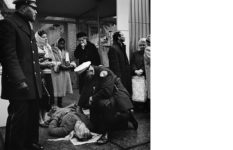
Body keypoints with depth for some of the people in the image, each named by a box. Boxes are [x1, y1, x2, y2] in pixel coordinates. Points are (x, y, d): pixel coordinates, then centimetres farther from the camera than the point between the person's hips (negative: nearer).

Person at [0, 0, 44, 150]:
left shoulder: (28, 26, 21)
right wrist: (19, 80, -23)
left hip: (33, 84, 9)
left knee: (33, 118, 15)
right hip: (21, 86, -8)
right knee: (18, 121, 2)